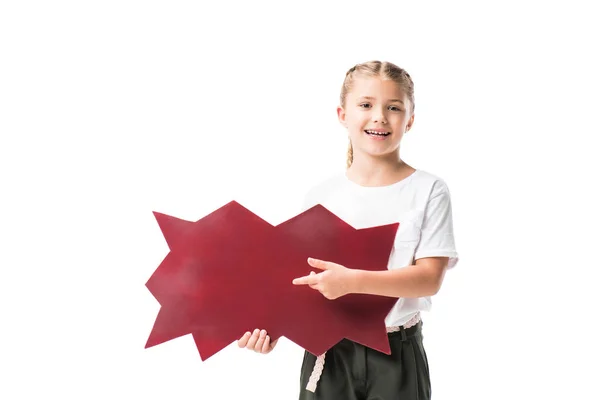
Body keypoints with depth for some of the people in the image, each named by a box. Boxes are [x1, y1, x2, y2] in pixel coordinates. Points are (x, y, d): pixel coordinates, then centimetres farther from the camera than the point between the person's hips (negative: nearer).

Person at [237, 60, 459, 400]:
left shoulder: (429, 191, -6)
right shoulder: (321, 196, 1)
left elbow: (430, 277, -13)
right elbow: (304, 278, 3)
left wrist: (352, 280, -26)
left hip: (396, 355, -2)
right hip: (328, 351, 2)